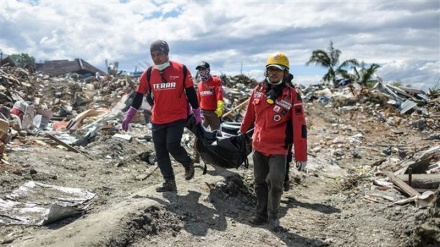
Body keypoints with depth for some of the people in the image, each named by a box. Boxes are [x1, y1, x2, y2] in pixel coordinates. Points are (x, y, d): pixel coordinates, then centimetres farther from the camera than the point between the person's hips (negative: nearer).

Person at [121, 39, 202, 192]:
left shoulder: (181, 69, -6)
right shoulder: (148, 73, 2)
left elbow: (191, 93, 1)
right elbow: (139, 95, 6)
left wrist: (197, 113, 3)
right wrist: (129, 116, 4)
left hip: (178, 117, -4)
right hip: (157, 120, 4)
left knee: (172, 146, -14)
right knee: (160, 153, 3)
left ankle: (188, 163, 17)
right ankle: (169, 182, 15)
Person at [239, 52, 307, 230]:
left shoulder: (292, 95, -13)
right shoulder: (258, 90, 0)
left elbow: (299, 127, -14)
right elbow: (250, 113, 15)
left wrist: (301, 155, -15)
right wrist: (242, 130, 26)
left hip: (279, 149, -4)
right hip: (258, 145, 5)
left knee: (275, 182, -8)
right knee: (260, 182, 14)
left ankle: (273, 215, 17)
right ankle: (261, 214, 31)